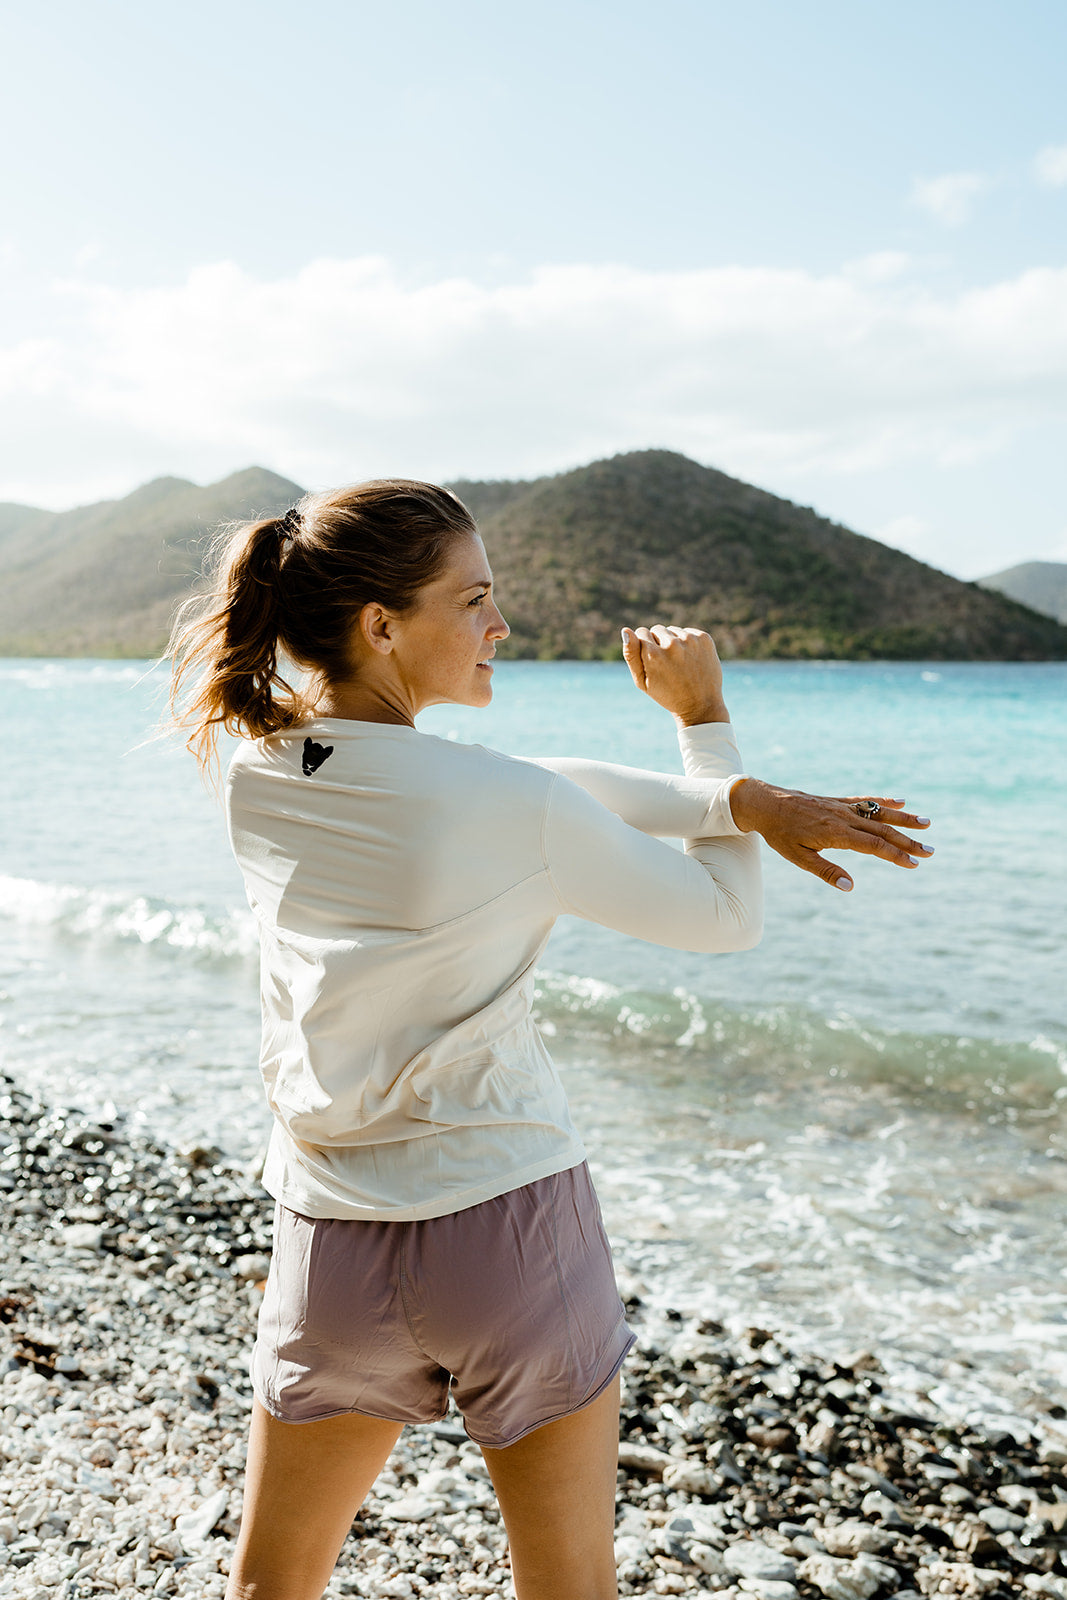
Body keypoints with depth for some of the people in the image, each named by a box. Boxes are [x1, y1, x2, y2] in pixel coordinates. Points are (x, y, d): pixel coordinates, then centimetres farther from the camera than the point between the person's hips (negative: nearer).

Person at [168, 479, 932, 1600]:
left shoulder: (258, 771, -5)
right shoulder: (509, 810, -20)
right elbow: (725, 918, -5)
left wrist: (742, 796, -9)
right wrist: (704, 718, 4)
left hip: (334, 1243, 4)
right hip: (513, 1228, -3)